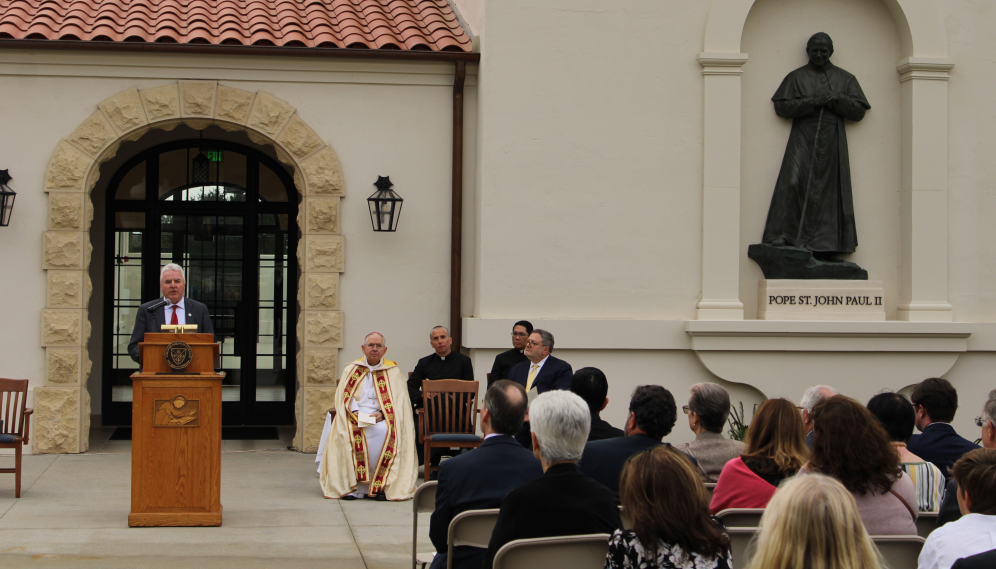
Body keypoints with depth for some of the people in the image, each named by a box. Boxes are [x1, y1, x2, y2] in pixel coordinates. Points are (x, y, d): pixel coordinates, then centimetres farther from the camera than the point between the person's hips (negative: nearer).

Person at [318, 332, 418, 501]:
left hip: (382, 418, -1)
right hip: (355, 417, 1)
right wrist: (355, 412, -14)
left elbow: (398, 400, 3)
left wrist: (382, 413, -15)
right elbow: (343, 396, 6)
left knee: (385, 431, -36)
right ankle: (352, 484, -30)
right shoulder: (351, 370, 16)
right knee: (348, 432, -35)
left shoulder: (393, 371, 13)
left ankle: (380, 484, -29)